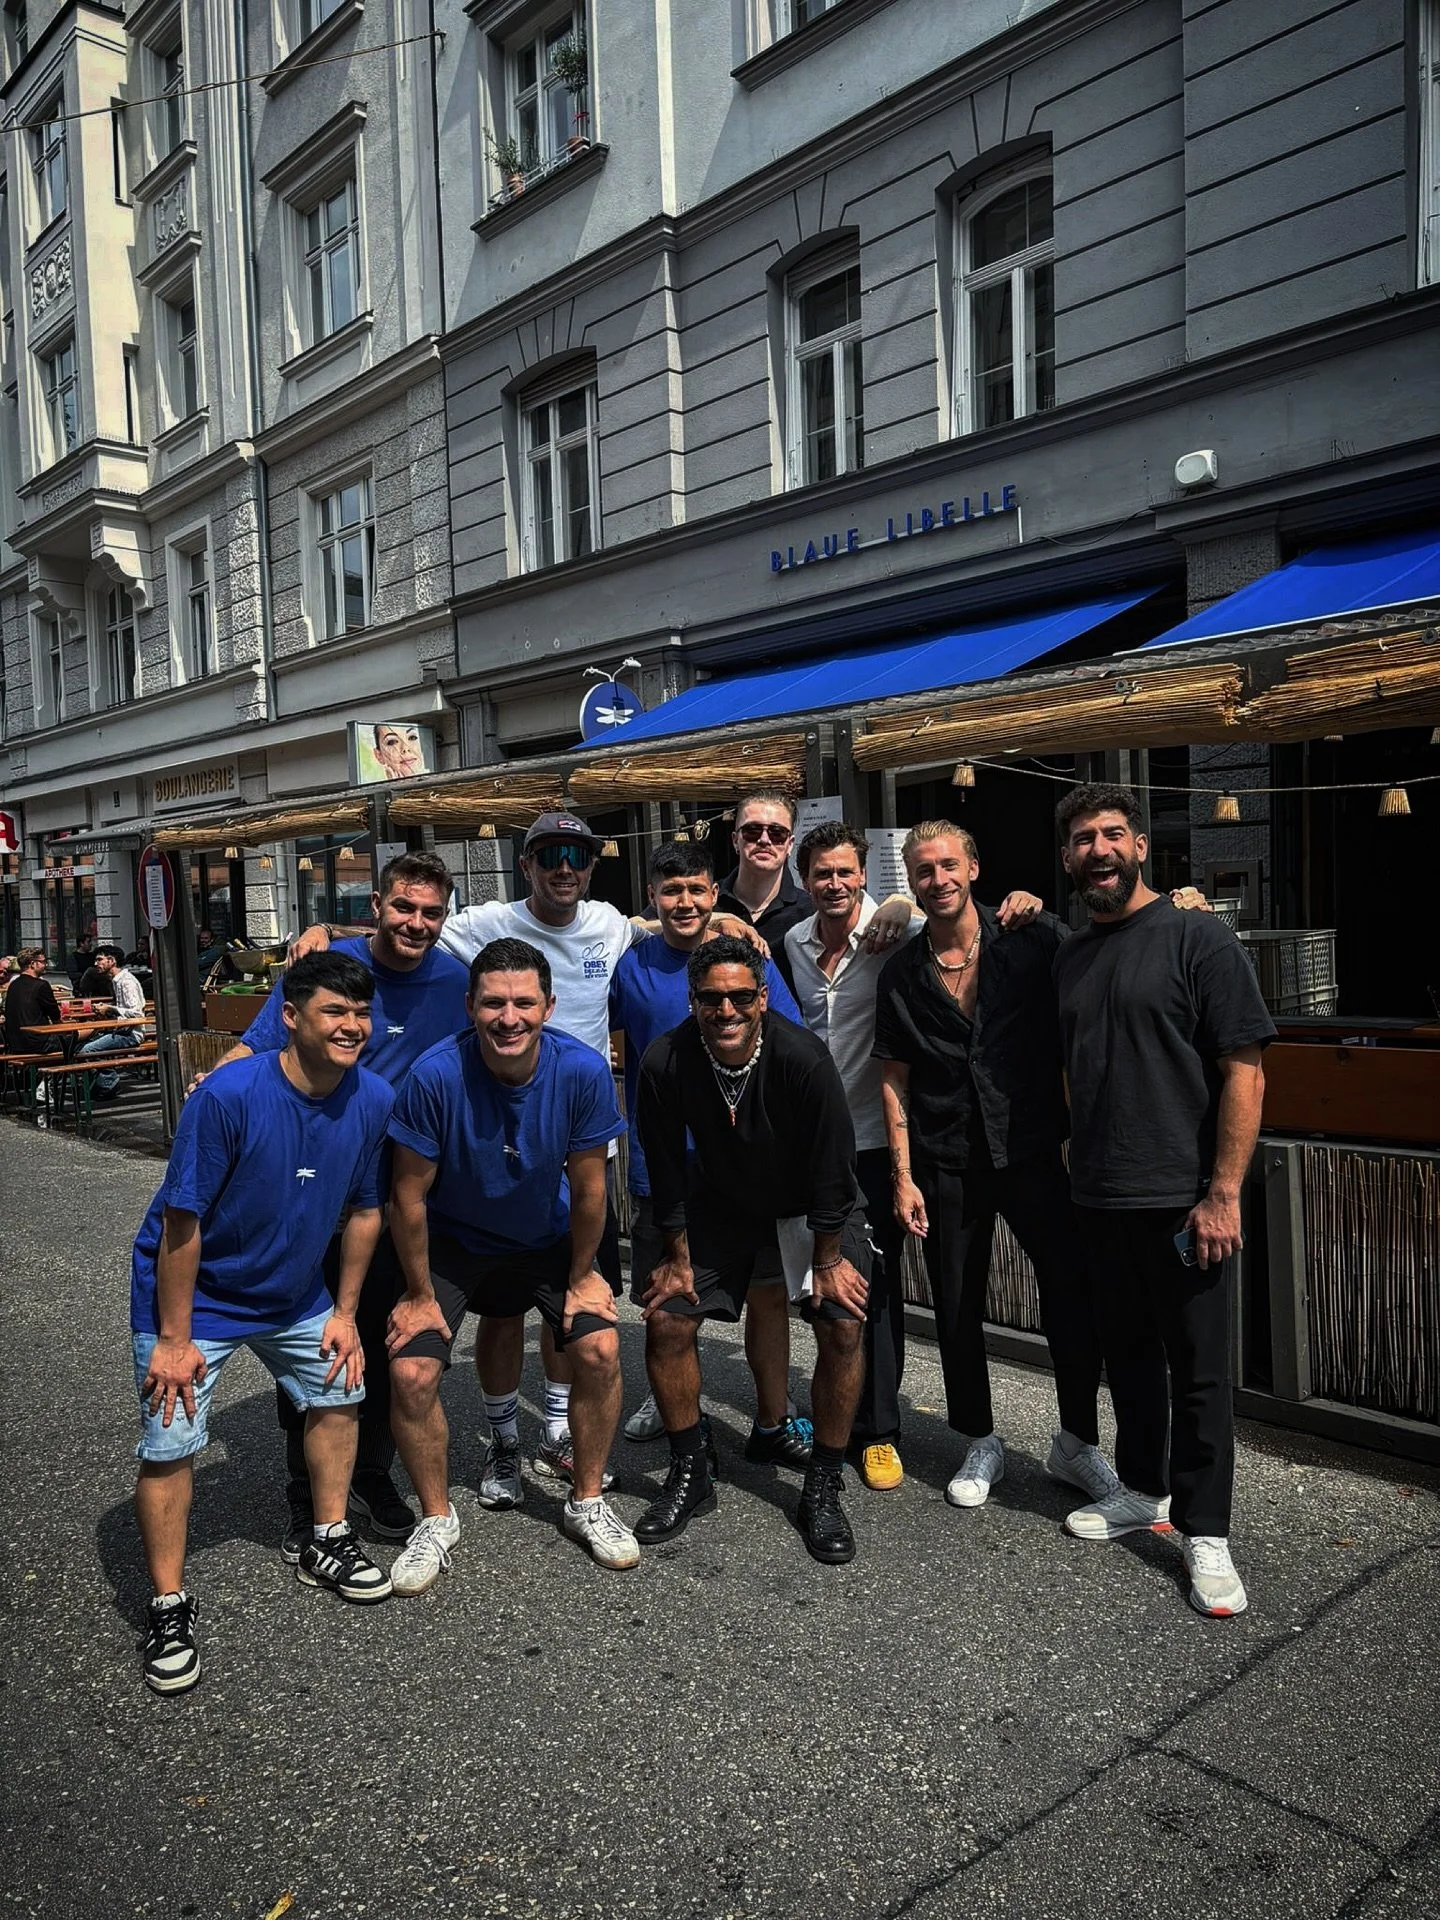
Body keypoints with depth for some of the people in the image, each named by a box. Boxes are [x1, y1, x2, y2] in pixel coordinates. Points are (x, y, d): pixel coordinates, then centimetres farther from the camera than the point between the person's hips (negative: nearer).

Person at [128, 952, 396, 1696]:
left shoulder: (372, 1098, -16)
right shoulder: (230, 1095, -31)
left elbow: (364, 1210, -2)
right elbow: (182, 1221, -24)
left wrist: (344, 1314, 2)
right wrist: (174, 1339, -18)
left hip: (294, 1291, 6)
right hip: (194, 1294, -5)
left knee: (339, 1393, 14)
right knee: (171, 1443, -6)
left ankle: (326, 1546, 34)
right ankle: (169, 1607, 13)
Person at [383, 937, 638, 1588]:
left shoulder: (582, 1071, -26)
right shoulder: (436, 1075, -30)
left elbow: (588, 1186, -12)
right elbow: (409, 1195, -18)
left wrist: (581, 1276, -3)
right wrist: (421, 1295, -10)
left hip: (547, 1238, 1)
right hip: (452, 1241, -1)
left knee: (600, 1349, -15)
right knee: (410, 1372, -15)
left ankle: (587, 1503, 11)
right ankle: (437, 1518, 11)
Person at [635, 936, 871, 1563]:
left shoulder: (803, 1058, -33)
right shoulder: (665, 1063, -25)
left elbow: (831, 1170, -21)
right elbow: (667, 1170, -10)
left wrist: (827, 1260, -14)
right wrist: (679, 1257, -3)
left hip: (812, 1204, -2)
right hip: (721, 1200, 3)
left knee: (843, 1325, -16)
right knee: (665, 1319, -5)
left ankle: (823, 1487, 4)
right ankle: (690, 1475, 15)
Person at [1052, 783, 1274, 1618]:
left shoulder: (1199, 939, -8)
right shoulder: (1071, 956, 11)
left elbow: (1245, 1073, -11)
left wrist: (1223, 1192, -16)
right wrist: (1074, 1168, 13)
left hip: (1183, 1198, -6)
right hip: (1100, 1199, 6)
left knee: (1198, 1369, 3)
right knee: (1129, 1354, 18)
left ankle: (1205, 1533, 16)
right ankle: (1144, 1492, 34)